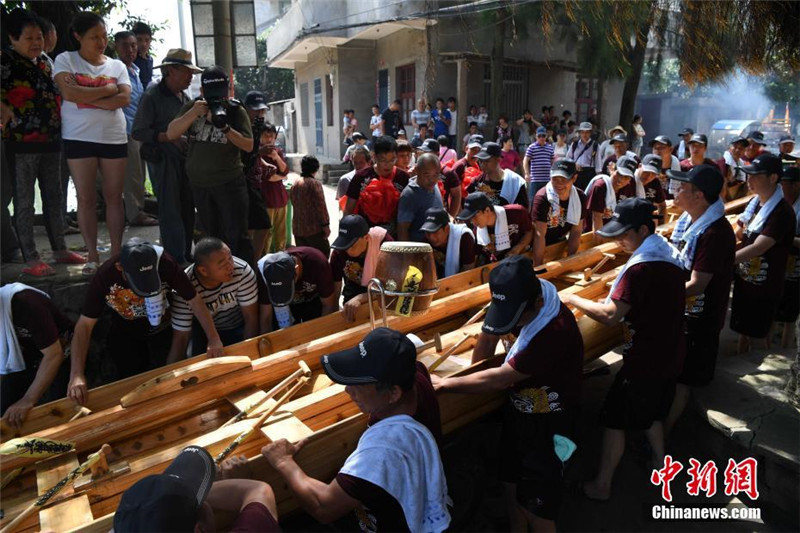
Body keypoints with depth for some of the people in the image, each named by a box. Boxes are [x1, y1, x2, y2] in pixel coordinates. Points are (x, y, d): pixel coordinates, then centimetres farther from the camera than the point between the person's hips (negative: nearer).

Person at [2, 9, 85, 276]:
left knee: (54, 198, 12)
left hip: (51, 140, 7)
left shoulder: (45, 62, 14)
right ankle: (31, 259, 3)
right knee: (24, 201, -1)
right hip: (22, 142, -7)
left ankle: (60, 249, 22)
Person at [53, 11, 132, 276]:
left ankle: (116, 252, 10)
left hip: (114, 138, 2)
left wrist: (85, 96, -11)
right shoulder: (65, 60, 4)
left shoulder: (117, 65, 11)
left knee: (114, 197, 3)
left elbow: (124, 99, -6)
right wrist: (108, 89, -7)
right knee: (86, 198, 0)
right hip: (79, 138, -2)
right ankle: (92, 256, 8)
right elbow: (70, 93, -13)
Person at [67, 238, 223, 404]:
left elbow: (194, 300, -24)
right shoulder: (104, 276, -30)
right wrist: (76, 375, -35)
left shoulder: (166, 265, -32)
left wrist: (214, 339, -30)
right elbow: (85, 325, -27)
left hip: (163, 327, 0)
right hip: (125, 332, 0)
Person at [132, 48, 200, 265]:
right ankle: (175, 260, -2)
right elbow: (138, 132, -11)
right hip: (162, 159, -7)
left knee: (187, 208, 8)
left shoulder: (185, 97, 15)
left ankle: (186, 254, 20)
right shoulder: (152, 96, -7)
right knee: (170, 211, -7)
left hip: (184, 158, 7)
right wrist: (170, 137, -19)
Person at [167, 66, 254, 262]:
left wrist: (226, 128, -22)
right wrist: (193, 113, -17)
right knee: (213, 236, 13)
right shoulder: (191, 107, 6)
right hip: (199, 184, 4)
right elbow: (171, 134, -4)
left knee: (237, 237, -8)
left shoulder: (236, 111, -2)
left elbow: (249, 146, -8)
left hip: (230, 183, -4)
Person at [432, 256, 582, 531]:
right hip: (517, 413, 7)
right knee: (511, 487, 22)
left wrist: (444, 384, -21)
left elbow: (500, 378, -29)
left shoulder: (555, 332, -34)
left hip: (546, 428, -7)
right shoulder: (522, 307, -11)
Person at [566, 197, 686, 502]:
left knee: (615, 420, 5)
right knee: (651, 412, 28)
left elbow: (610, 315, -28)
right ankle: (659, 462, 46)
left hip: (645, 361, -9)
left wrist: (573, 299, -16)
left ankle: (602, 485, 17)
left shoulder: (640, 267, -26)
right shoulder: (670, 255, 4)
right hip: (670, 355, 9)